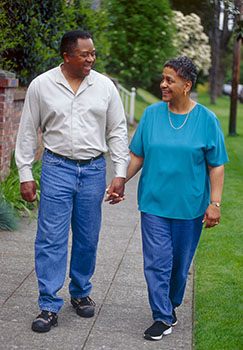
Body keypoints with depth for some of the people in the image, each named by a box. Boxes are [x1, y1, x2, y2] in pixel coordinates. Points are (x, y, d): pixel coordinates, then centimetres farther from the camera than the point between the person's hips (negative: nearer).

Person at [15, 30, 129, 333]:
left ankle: (81, 293, 29)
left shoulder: (105, 86, 3)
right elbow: (28, 132, 4)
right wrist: (25, 175, 0)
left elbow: (117, 131, 7)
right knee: (51, 238, -5)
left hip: (94, 170, 2)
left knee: (87, 237, 9)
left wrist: (120, 173, 1)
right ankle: (49, 306, 3)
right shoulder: (41, 85, -1)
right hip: (57, 168, -2)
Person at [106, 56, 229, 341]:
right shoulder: (152, 114, 1)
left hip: (189, 206, -1)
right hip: (154, 202, 1)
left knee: (180, 263, 11)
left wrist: (215, 203, -9)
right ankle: (163, 318, 9)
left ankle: (171, 305, 34)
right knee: (157, 261, -2)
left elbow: (216, 166, -2)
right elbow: (137, 156, 8)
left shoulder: (206, 120, -4)